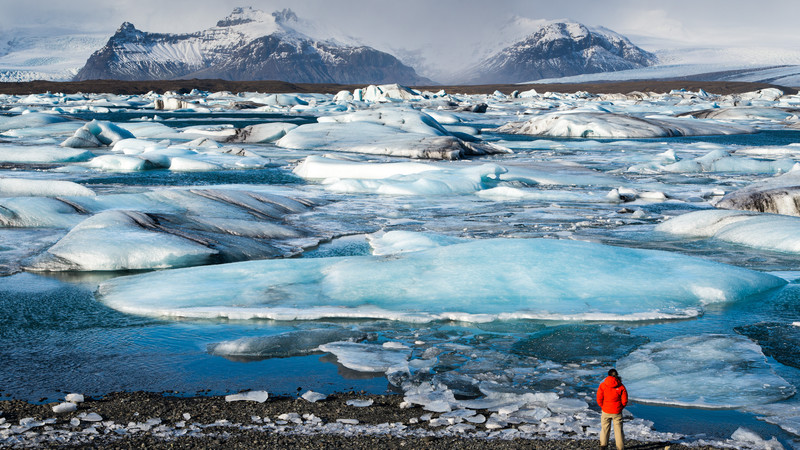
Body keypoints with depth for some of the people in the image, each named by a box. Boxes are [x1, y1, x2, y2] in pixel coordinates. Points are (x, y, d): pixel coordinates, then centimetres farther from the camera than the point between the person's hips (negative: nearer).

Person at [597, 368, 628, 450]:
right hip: (617, 412, 0)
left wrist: (603, 407, 9)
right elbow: (624, 401, -5)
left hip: (606, 411, 0)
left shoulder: (603, 385, -8)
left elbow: (599, 399, -8)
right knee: (618, 429, 8)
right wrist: (620, 408, 11)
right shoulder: (621, 386, -7)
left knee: (605, 428, 16)